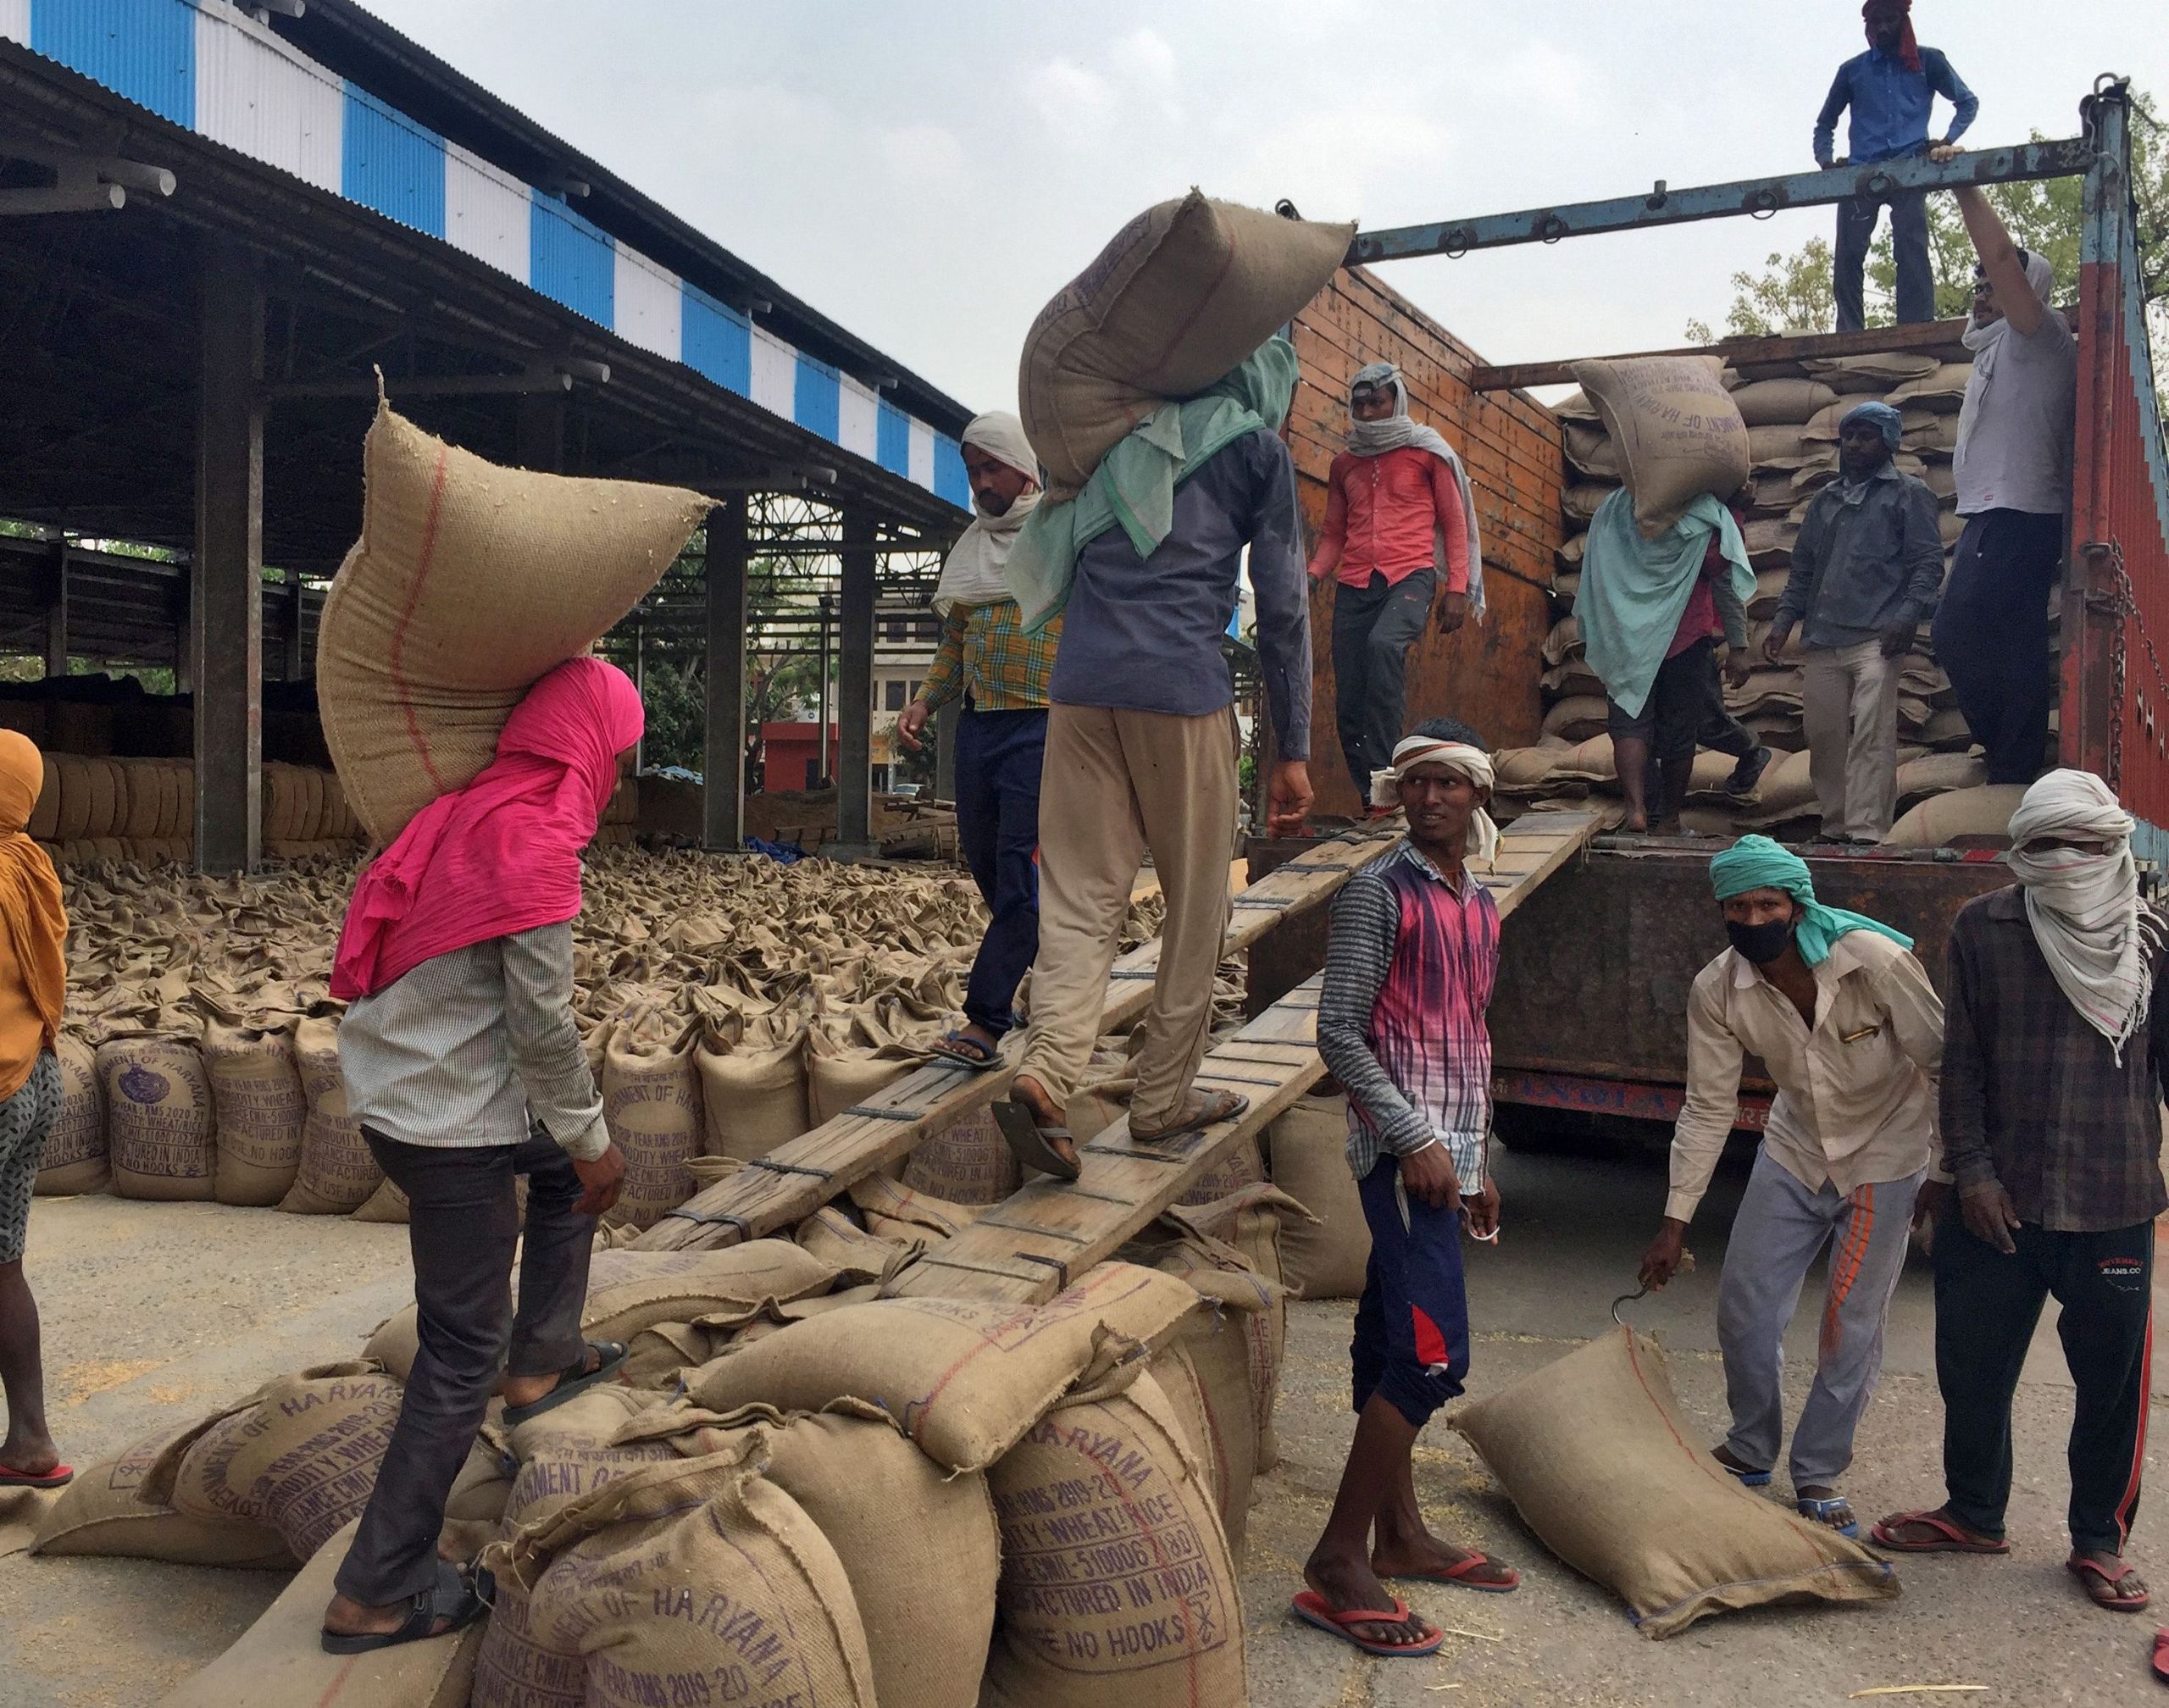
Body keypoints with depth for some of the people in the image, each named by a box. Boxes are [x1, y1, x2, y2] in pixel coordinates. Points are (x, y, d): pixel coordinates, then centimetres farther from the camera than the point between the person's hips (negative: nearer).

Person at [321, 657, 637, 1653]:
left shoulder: (468, 810, 9)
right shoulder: (536, 841, -19)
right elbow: (541, 1021, -19)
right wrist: (592, 1140, -7)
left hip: (394, 1093, 9)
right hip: (450, 1123, -9)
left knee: (564, 1164, 28)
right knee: (465, 1352, 2)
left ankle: (542, 1360, 30)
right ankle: (379, 1593, 12)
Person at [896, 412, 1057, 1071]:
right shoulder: (970, 547, 17)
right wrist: (923, 703, 7)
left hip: (1043, 727, -7)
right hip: (978, 725, 7)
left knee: (1022, 870, -9)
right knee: (985, 862, 12)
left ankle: (986, 1019, -6)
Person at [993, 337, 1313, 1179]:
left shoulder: (1125, 440, 20)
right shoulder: (1257, 448, 7)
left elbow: (1064, 565, 23)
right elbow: (1283, 608, 4)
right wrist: (1292, 751, 6)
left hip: (1080, 684, 4)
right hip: (1182, 686, -4)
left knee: (1080, 895, 3)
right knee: (1195, 904, 8)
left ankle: (1045, 1070, -16)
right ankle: (1163, 1098, 13)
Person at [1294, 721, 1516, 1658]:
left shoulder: (1479, 903, 16)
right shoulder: (1378, 892, -8)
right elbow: (1338, 1032, -12)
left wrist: (1478, 1161, 21)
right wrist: (1415, 1139, -17)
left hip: (1448, 1146, 7)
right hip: (1402, 1143, -7)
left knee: (1392, 1343, 13)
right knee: (1434, 1351, -12)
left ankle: (1400, 1535, 22)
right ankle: (1337, 1562, -6)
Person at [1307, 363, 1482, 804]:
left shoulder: (1427, 452, 9)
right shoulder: (1343, 465, 20)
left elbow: (1454, 523, 9)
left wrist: (1457, 588, -2)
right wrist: (1314, 574, 3)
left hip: (1410, 575, -4)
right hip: (1354, 585, 4)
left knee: (1384, 643, -35)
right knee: (1348, 703, -4)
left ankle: (1384, 774, -33)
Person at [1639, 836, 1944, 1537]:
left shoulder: (1877, 962, -27)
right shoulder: (1717, 992, -17)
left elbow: (1944, 1066, -16)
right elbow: (1708, 1108, -8)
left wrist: (1944, 1173, -11)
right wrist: (1676, 1221, -7)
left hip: (1886, 1161, -3)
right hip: (1794, 1154, 3)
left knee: (1851, 1332, 0)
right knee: (1744, 1310, 4)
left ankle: (1818, 1476, 20)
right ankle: (1750, 1453, 28)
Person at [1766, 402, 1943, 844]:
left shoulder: (1908, 494, 6)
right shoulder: (1824, 501, 23)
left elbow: (1928, 563, -2)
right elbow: (1802, 569, 25)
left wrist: (1907, 617, -15)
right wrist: (1784, 620, 12)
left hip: (1876, 641, -6)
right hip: (1822, 642, 6)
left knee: (1871, 737, -12)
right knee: (1823, 736, 5)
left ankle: (1866, 832, -15)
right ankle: (1836, 826, 16)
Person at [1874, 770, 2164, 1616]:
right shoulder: (1983, 929, -1)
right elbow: (1962, 1061, 1)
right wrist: (1972, 1167, -5)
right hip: (2000, 1199, 1)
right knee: (1972, 1369, 13)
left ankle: (2100, 1540, 32)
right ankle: (1974, 1514, 36)